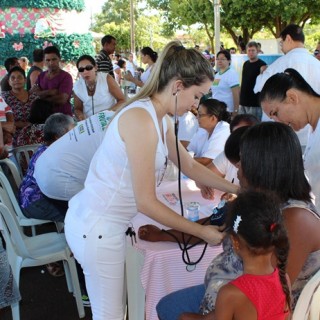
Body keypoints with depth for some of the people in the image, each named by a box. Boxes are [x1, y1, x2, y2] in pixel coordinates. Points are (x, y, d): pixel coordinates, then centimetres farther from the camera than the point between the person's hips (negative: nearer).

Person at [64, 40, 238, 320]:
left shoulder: (159, 118, 6)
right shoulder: (141, 119, -24)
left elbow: (189, 165, 16)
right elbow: (146, 202, -22)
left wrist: (237, 189, 13)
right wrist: (202, 232, -14)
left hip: (102, 221, 9)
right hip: (97, 228, -9)